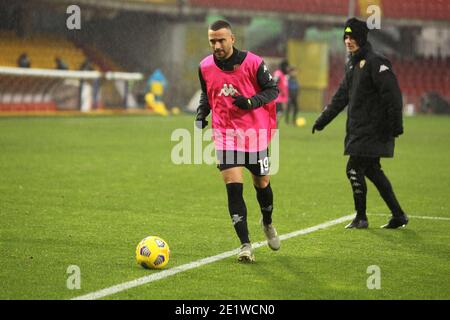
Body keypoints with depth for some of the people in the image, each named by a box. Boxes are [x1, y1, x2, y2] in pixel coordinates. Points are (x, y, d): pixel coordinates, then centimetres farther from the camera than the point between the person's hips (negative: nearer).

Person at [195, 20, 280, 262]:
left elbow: (272, 90, -4)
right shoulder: (205, 67, -1)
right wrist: (201, 114, -1)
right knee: (233, 187, -12)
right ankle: (245, 245, -7)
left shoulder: (252, 62, -11)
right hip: (225, 135, 1)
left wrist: (250, 102, -22)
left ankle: (268, 223, 44)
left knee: (262, 183, 12)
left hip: (255, 133, -1)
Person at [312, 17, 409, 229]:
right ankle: (398, 215, 18)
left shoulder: (375, 63, -12)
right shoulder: (352, 65, 16)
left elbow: (392, 96, -17)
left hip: (373, 130, -9)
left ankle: (361, 218, 5)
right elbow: (341, 96, 24)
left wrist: (395, 126, -22)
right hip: (358, 130, 9)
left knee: (354, 169, -8)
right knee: (372, 171, 11)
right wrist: (322, 120, 22)